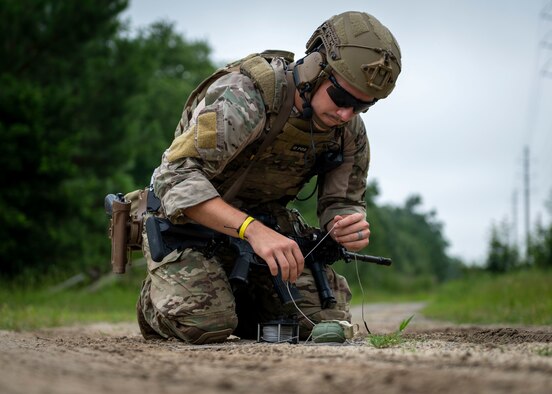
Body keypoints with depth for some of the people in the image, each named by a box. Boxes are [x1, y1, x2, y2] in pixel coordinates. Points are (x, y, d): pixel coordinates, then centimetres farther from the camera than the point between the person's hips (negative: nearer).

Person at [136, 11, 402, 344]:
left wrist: (352, 231, -27)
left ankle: (239, 300, 18)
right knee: (205, 322, -28)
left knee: (327, 319, -7)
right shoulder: (245, 95, -30)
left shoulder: (349, 130, -8)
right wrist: (252, 229, -48)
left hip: (265, 224, 6)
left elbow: (342, 203, 0)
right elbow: (177, 177, -36)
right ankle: (155, 302, 7)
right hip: (190, 220, -6)